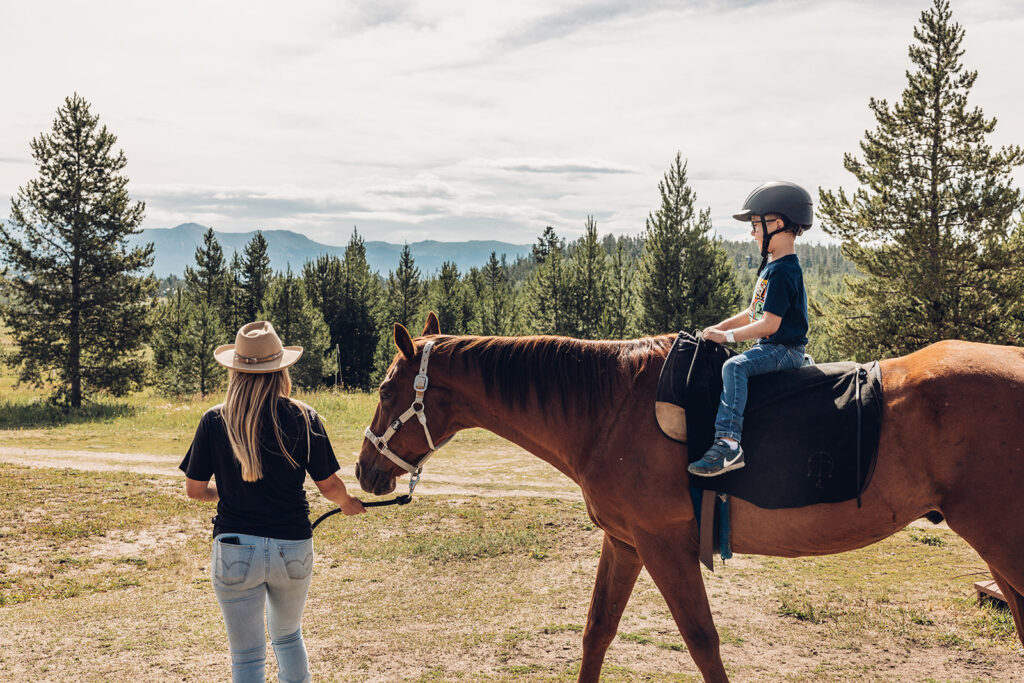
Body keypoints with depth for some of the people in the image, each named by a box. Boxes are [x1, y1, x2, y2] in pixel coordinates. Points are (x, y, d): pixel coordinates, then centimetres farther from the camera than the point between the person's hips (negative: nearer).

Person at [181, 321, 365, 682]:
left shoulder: (214, 421, -6)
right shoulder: (303, 417, -6)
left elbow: (194, 490, 0)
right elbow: (329, 485, -3)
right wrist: (348, 503, 20)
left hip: (235, 549, -1)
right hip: (294, 548, 1)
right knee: (288, 637, 26)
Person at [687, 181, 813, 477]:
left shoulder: (782, 271, -17)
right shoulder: (771, 267, 16)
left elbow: (770, 323, -23)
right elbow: (753, 313, 22)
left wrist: (727, 336, -18)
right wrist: (718, 328, 9)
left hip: (784, 349, -11)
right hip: (770, 347, 11)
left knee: (734, 366, -33)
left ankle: (728, 442, -42)